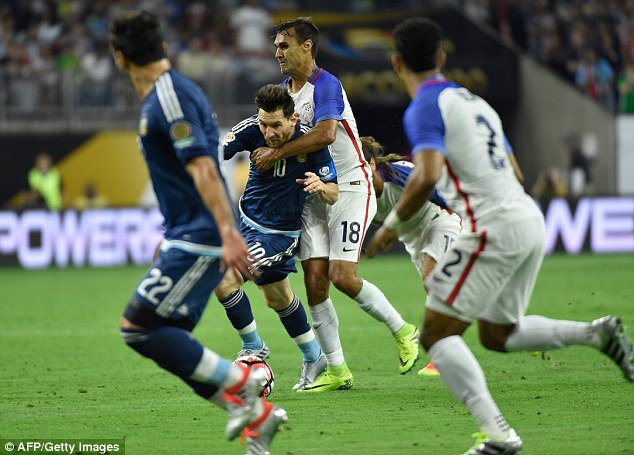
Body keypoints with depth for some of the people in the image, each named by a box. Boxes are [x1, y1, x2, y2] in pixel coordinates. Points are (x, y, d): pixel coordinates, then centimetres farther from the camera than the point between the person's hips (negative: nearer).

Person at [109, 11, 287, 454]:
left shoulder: (170, 97, -15)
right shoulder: (167, 94, 16)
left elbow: (203, 169, -25)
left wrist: (228, 232, -32)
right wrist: (171, 238, 32)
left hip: (198, 241, -10)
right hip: (189, 238, 10)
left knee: (138, 327, -12)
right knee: (169, 344, 7)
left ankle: (239, 383, -8)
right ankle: (257, 416, 8)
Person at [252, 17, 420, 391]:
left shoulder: (326, 85, -16)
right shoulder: (284, 90, 11)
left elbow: (324, 134, -32)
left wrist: (275, 153, -26)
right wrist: (264, 152, -1)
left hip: (350, 187, -8)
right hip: (315, 193, 8)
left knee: (342, 276, -16)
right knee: (315, 282, -3)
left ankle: (404, 332, 7)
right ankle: (337, 371, 3)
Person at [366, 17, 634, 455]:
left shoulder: (425, 108, -6)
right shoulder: (473, 101, 20)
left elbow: (428, 176, -22)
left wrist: (392, 225, -9)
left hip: (494, 229, -8)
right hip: (531, 220, 8)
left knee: (436, 335, -2)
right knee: (498, 334, 24)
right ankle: (597, 332, 6)